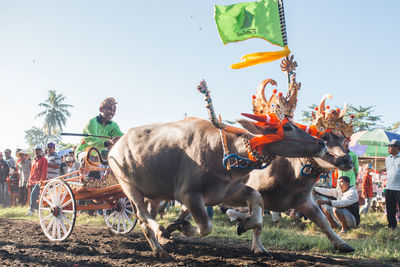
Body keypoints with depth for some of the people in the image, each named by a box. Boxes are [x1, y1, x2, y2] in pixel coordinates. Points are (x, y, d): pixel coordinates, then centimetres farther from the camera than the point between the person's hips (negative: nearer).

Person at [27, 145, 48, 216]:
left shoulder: (44, 160, -4)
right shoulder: (33, 160, 19)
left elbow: (44, 171, -11)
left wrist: (42, 180, -19)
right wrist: (29, 181, 20)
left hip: (39, 181, -8)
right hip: (33, 181, 8)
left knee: (33, 194, -19)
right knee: (36, 196, 11)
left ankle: (31, 209, -16)